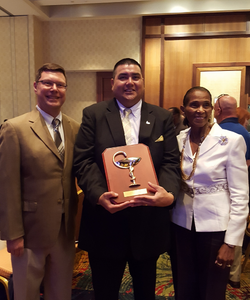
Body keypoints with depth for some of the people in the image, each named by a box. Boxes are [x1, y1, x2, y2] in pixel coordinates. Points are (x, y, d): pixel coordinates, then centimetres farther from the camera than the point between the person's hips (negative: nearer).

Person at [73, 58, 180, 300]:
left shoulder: (162, 118, 5)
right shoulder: (93, 114, 0)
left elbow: (171, 161, -1)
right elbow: (83, 161, -6)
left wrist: (169, 193, -20)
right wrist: (99, 195, -22)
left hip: (148, 219, 2)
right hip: (105, 219, -1)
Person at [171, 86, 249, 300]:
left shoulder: (232, 141, -12)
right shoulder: (178, 140, 0)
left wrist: (231, 242, -11)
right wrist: (167, 225, 4)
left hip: (215, 228, -3)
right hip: (181, 226, 4)